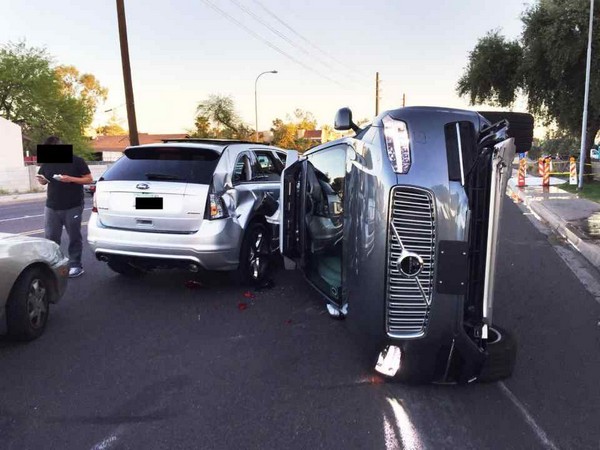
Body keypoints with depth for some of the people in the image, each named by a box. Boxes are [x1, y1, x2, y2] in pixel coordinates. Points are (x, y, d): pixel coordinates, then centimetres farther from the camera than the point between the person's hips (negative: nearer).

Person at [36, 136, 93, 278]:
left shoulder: (76, 161, -5)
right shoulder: (47, 163, 9)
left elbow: (89, 179, -5)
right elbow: (43, 180, 19)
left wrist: (71, 179, -19)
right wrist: (42, 180, -6)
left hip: (73, 207, -4)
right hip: (51, 207, 4)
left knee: (74, 237, 3)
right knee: (50, 238, 4)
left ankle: (75, 265, 12)